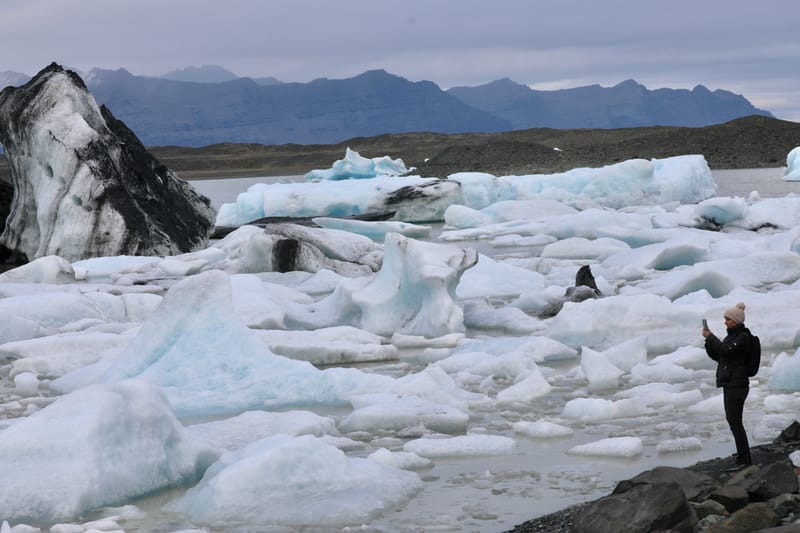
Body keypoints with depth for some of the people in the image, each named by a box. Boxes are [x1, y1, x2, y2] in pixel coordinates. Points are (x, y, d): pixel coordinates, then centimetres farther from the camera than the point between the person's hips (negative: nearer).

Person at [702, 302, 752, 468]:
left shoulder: (743, 337, -11)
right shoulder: (731, 336, 16)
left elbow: (726, 350, -25)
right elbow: (716, 356, 16)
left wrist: (710, 337, -16)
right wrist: (709, 341, 1)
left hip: (737, 384, -10)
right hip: (729, 384, 10)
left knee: (735, 422, -11)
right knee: (732, 420, 13)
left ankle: (744, 460, -11)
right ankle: (743, 456, 20)